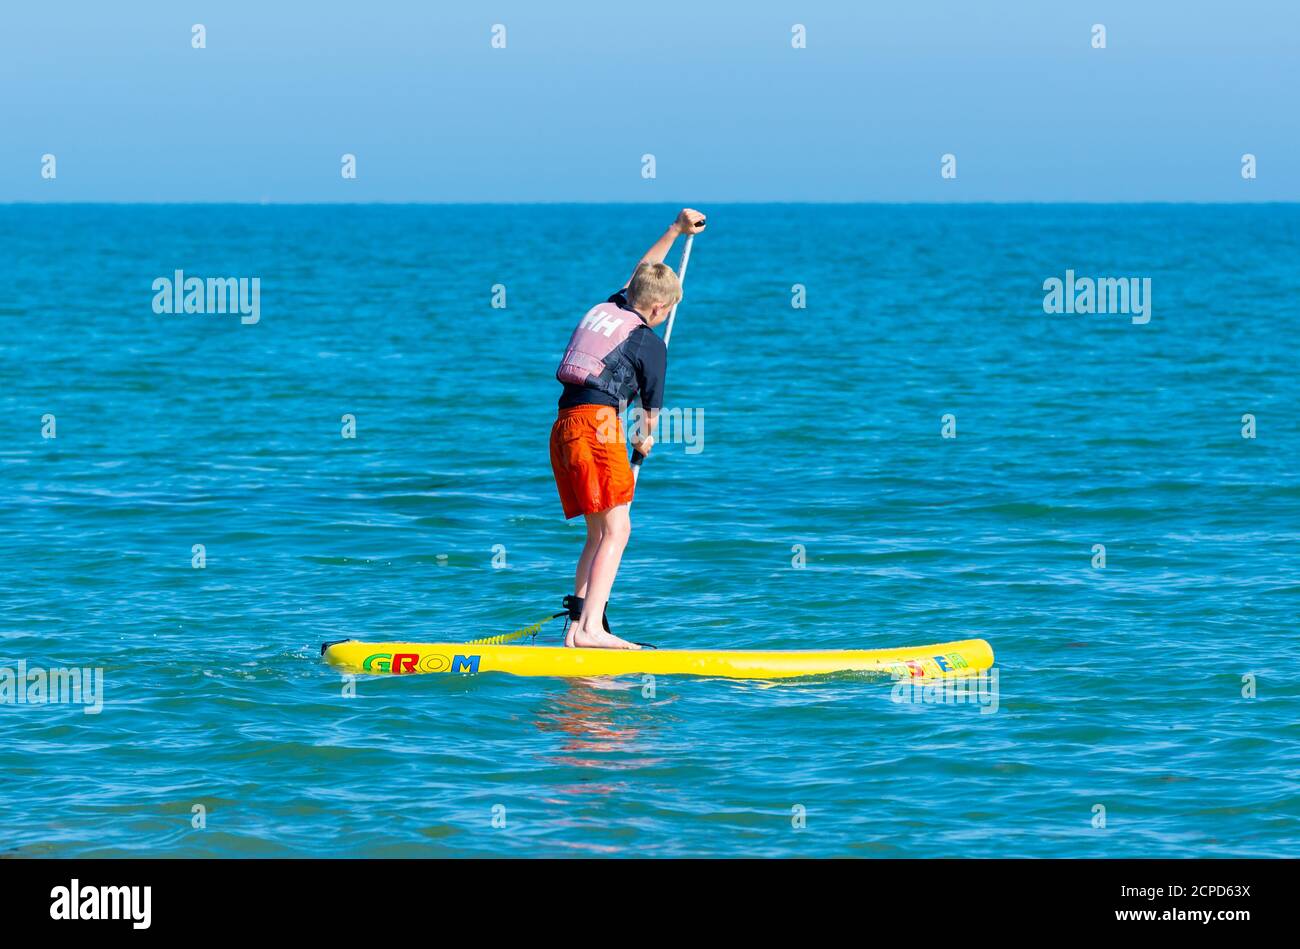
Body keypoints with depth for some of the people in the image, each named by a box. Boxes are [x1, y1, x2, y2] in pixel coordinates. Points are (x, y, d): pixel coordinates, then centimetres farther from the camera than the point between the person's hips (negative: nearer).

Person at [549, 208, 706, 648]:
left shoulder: (606, 308, 19)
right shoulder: (650, 344, 1)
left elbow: (641, 272, 39)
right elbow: (652, 404, 13)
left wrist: (675, 230, 45)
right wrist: (646, 437, 34)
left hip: (563, 427, 8)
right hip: (598, 422, -8)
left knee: (598, 533, 13)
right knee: (616, 529, -12)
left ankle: (578, 625, 6)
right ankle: (591, 627, -28)